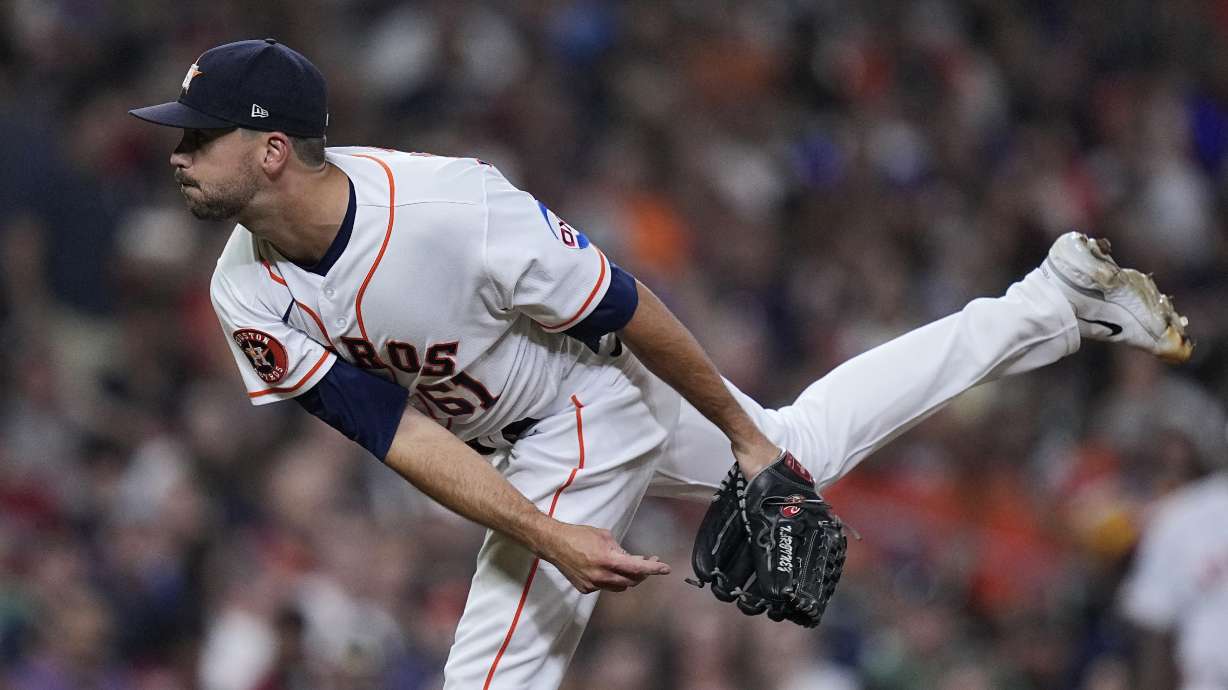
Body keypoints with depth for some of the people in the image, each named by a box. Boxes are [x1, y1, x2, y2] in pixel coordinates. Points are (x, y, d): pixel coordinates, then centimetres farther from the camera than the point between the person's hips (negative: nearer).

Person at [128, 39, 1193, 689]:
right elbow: (397, 432, -21)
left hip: (600, 395, -6)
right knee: (806, 446, 23)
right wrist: (553, 540, -31)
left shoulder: (450, 210, -36)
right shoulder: (250, 299, -18)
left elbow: (622, 308, -25)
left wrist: (743, 437, -16)